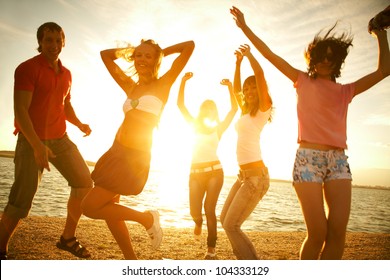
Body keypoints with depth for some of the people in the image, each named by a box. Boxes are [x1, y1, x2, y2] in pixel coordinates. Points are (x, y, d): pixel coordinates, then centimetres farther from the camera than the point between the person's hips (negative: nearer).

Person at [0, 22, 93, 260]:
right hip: (32, 141, -7)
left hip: (60, 138, 7)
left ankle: (68, 238, 16)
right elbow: (20, 110, -18)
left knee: (84, 182, 3)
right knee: (22, 198, -10)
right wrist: (37, 145, -29)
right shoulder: (28, 68, -10)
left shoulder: (66, 74, 11)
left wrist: (80, 124, 3)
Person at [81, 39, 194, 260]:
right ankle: (132, 263, 26)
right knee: (108, 210, 11)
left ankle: (147, 218, 7)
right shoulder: (131, 87, 12)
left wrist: (161, 52, 9)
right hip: (116, 152, 7)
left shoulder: (163, 84, -1)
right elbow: (106, 54, 21)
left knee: (89, 207, -9)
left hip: (135, 157, -7)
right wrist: (130, 50, 20)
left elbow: (190, 46, -3)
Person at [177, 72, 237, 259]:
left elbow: (234, 109, 1)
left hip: (214, 171, -2)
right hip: (196, 173, 2)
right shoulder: (195, 125, 15)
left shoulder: (218, 129, 10)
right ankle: (198, 222, 34)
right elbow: (180, 104, 7)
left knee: (209, 209, -9)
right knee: (194, 211, -4)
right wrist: (183, 82, -1)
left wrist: (230, 87, -6)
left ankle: (211, 250, 2)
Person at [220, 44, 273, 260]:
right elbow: (236, 89, 27)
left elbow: (260, 75, -16)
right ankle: (248, 259, 23)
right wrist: (238, 62, 21)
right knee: (225, 219, 14)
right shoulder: (246, 111, 16)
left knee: (231, 225, -9)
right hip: (244, 175, 9)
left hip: (256, 175, -9)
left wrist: (249, 54, -3)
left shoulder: (263, 109, -5)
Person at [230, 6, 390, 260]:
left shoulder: (345, 91, 17)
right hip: (308, 158, -3)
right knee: (318, 233, -7)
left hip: (338, 161, 4)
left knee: (338, 232, -6)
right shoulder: (303, 81, 11)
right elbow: (270, 55, 7)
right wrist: (245, 27, 5)